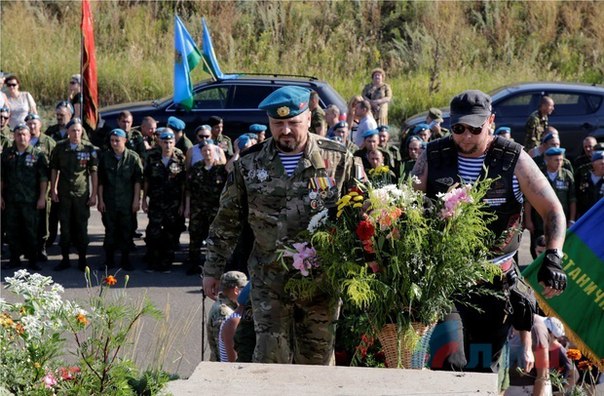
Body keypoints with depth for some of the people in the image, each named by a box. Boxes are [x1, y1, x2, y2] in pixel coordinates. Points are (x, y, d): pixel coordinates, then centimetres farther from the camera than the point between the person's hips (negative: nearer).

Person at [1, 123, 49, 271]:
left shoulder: (37, 155, -1)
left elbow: (44, 178, -2)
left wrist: (42, 198, -7)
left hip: (31, 200, -3)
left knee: (31, 230, 0)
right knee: (12, 231, 6)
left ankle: (32, 260, 7)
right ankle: (15, 258, 15)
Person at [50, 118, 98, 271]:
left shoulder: (89, 148, -1)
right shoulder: (60, 147, 3)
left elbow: (94, 172, 1)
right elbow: (54, 169, 9)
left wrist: (94, 194, -3)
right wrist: (53, 190, 4)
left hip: (82, 193, -1)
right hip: (64, 194, 1)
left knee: (82, 227, 3)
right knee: (65, 227, 5)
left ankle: (82, 259, 12)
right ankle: (65, 259, 13)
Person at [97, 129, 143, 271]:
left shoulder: (133, 157, -2)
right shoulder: (105, 157, 4)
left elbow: (138, 180, -1)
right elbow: (100, 181, 7)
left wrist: (136, 200, -4)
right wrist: (100, 200, 3)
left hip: (127, 202, -1)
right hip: (109, 201, 2)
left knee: (127, 231, 3)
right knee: (110, 231, 6)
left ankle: (125, 259, 13)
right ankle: (109, 260, 14)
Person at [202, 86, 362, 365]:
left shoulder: (338, 160, -2)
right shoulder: (250, 164, 3)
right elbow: (227, 221, 10)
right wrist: (212, 269, 10)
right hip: (269, 282, 1)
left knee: (317, 360, 6)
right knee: (270, 357, -2)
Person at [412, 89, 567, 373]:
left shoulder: (514, 159, -3)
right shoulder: (433, 157, -1)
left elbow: (553, 211, -1)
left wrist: (553, 257, -17)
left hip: (495, 279, 0)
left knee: (485, 366, 7)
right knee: (451, 363, -17)